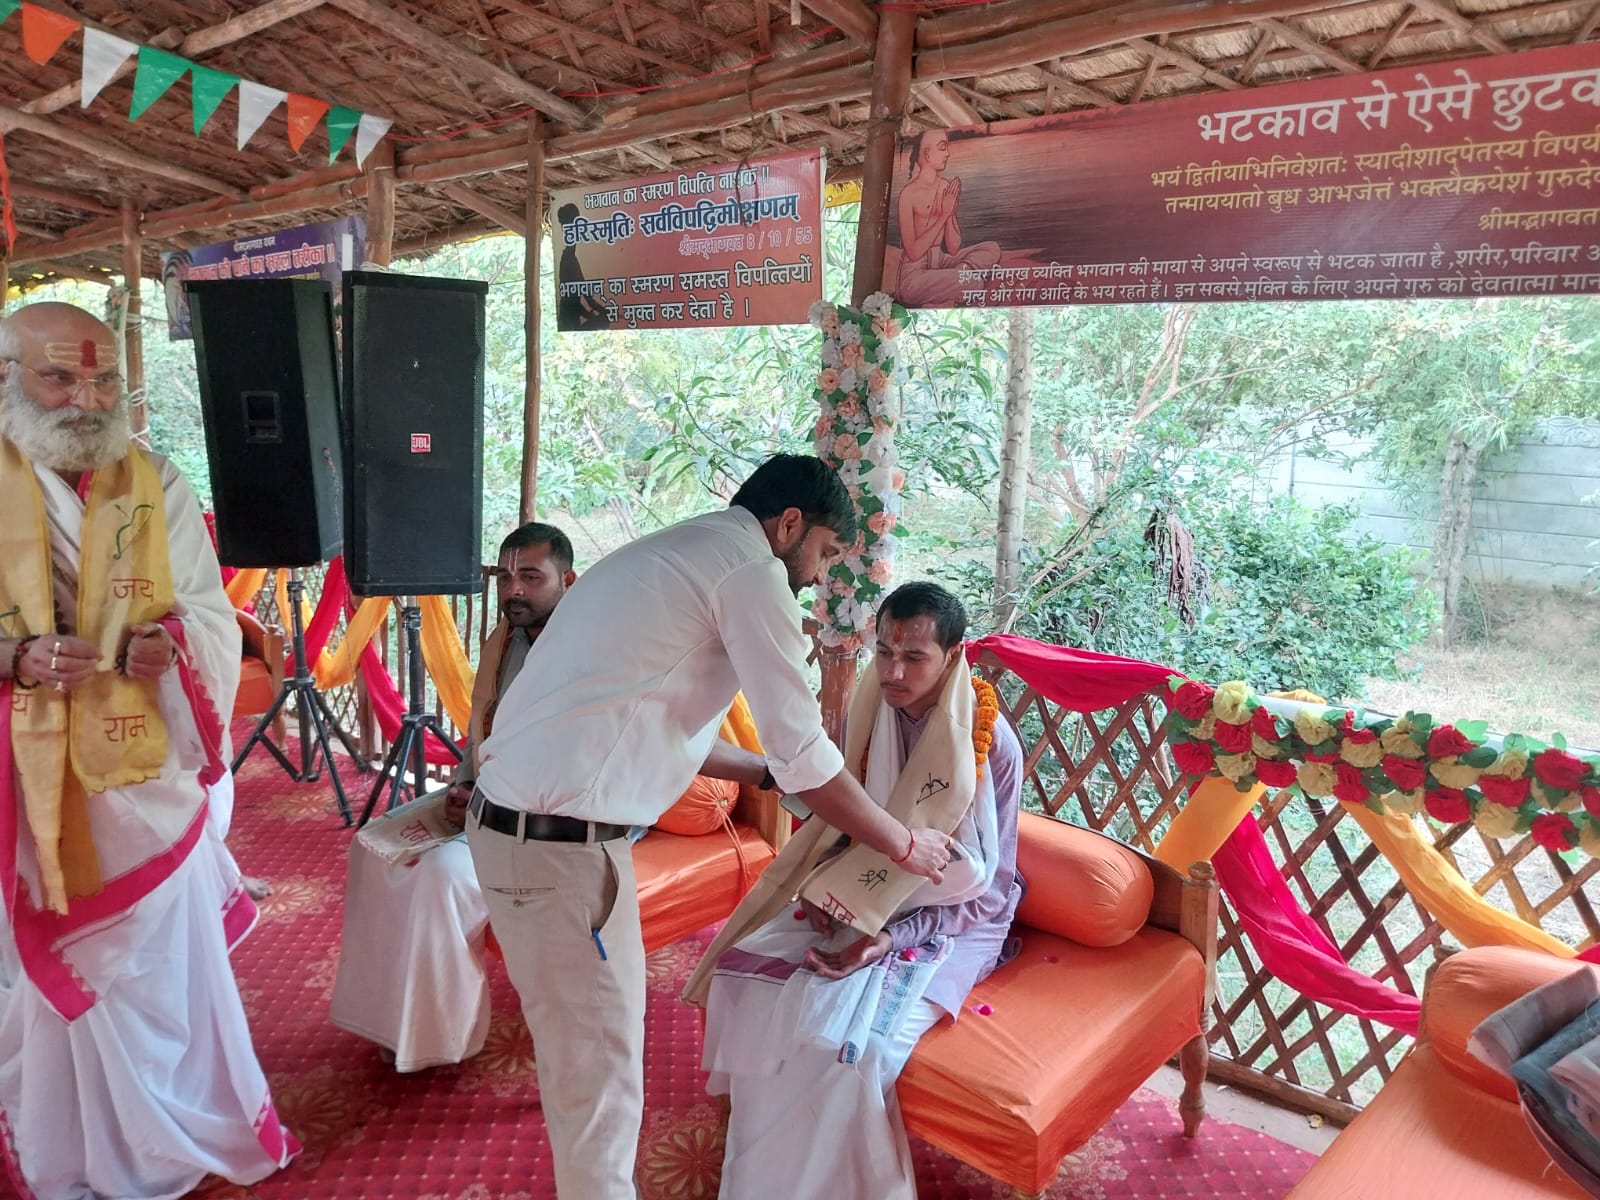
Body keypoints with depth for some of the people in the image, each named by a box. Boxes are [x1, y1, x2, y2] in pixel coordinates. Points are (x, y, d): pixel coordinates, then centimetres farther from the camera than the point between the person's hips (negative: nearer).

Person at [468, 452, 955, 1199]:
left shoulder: (675, 554, 18)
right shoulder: (749, 567, -11)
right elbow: (803, 752, -12)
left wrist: (769, 773, 24)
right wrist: (904, 844, 2)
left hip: (519, 817, 10)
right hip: (562, 842, -10)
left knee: (583, 1045, 24)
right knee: (598, 1062, 7)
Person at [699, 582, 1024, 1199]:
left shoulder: (992, 743, -19)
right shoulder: (870, 714, -6)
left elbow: (988, 890, -14)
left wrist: (894, 938, -25)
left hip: (950, 920, -5)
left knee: (851, 1039, -27)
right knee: (746, 970, -14)